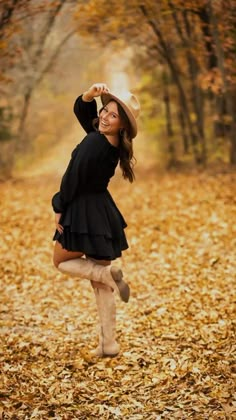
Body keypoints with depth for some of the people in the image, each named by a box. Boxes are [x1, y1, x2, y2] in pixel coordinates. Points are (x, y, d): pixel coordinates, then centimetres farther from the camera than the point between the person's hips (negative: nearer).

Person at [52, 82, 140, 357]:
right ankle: (108, 344, 12)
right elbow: (80, 108, 9)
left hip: (84, 213, -8)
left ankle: (107, 272, -7)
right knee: (99, 283, 12)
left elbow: (72, 179, -16)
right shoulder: (115, 143, 0)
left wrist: (60, 209, -2)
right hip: (103, 212, 8)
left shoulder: (93, 143, -25)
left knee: (61, 261, 18)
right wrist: (91, 94, -10)